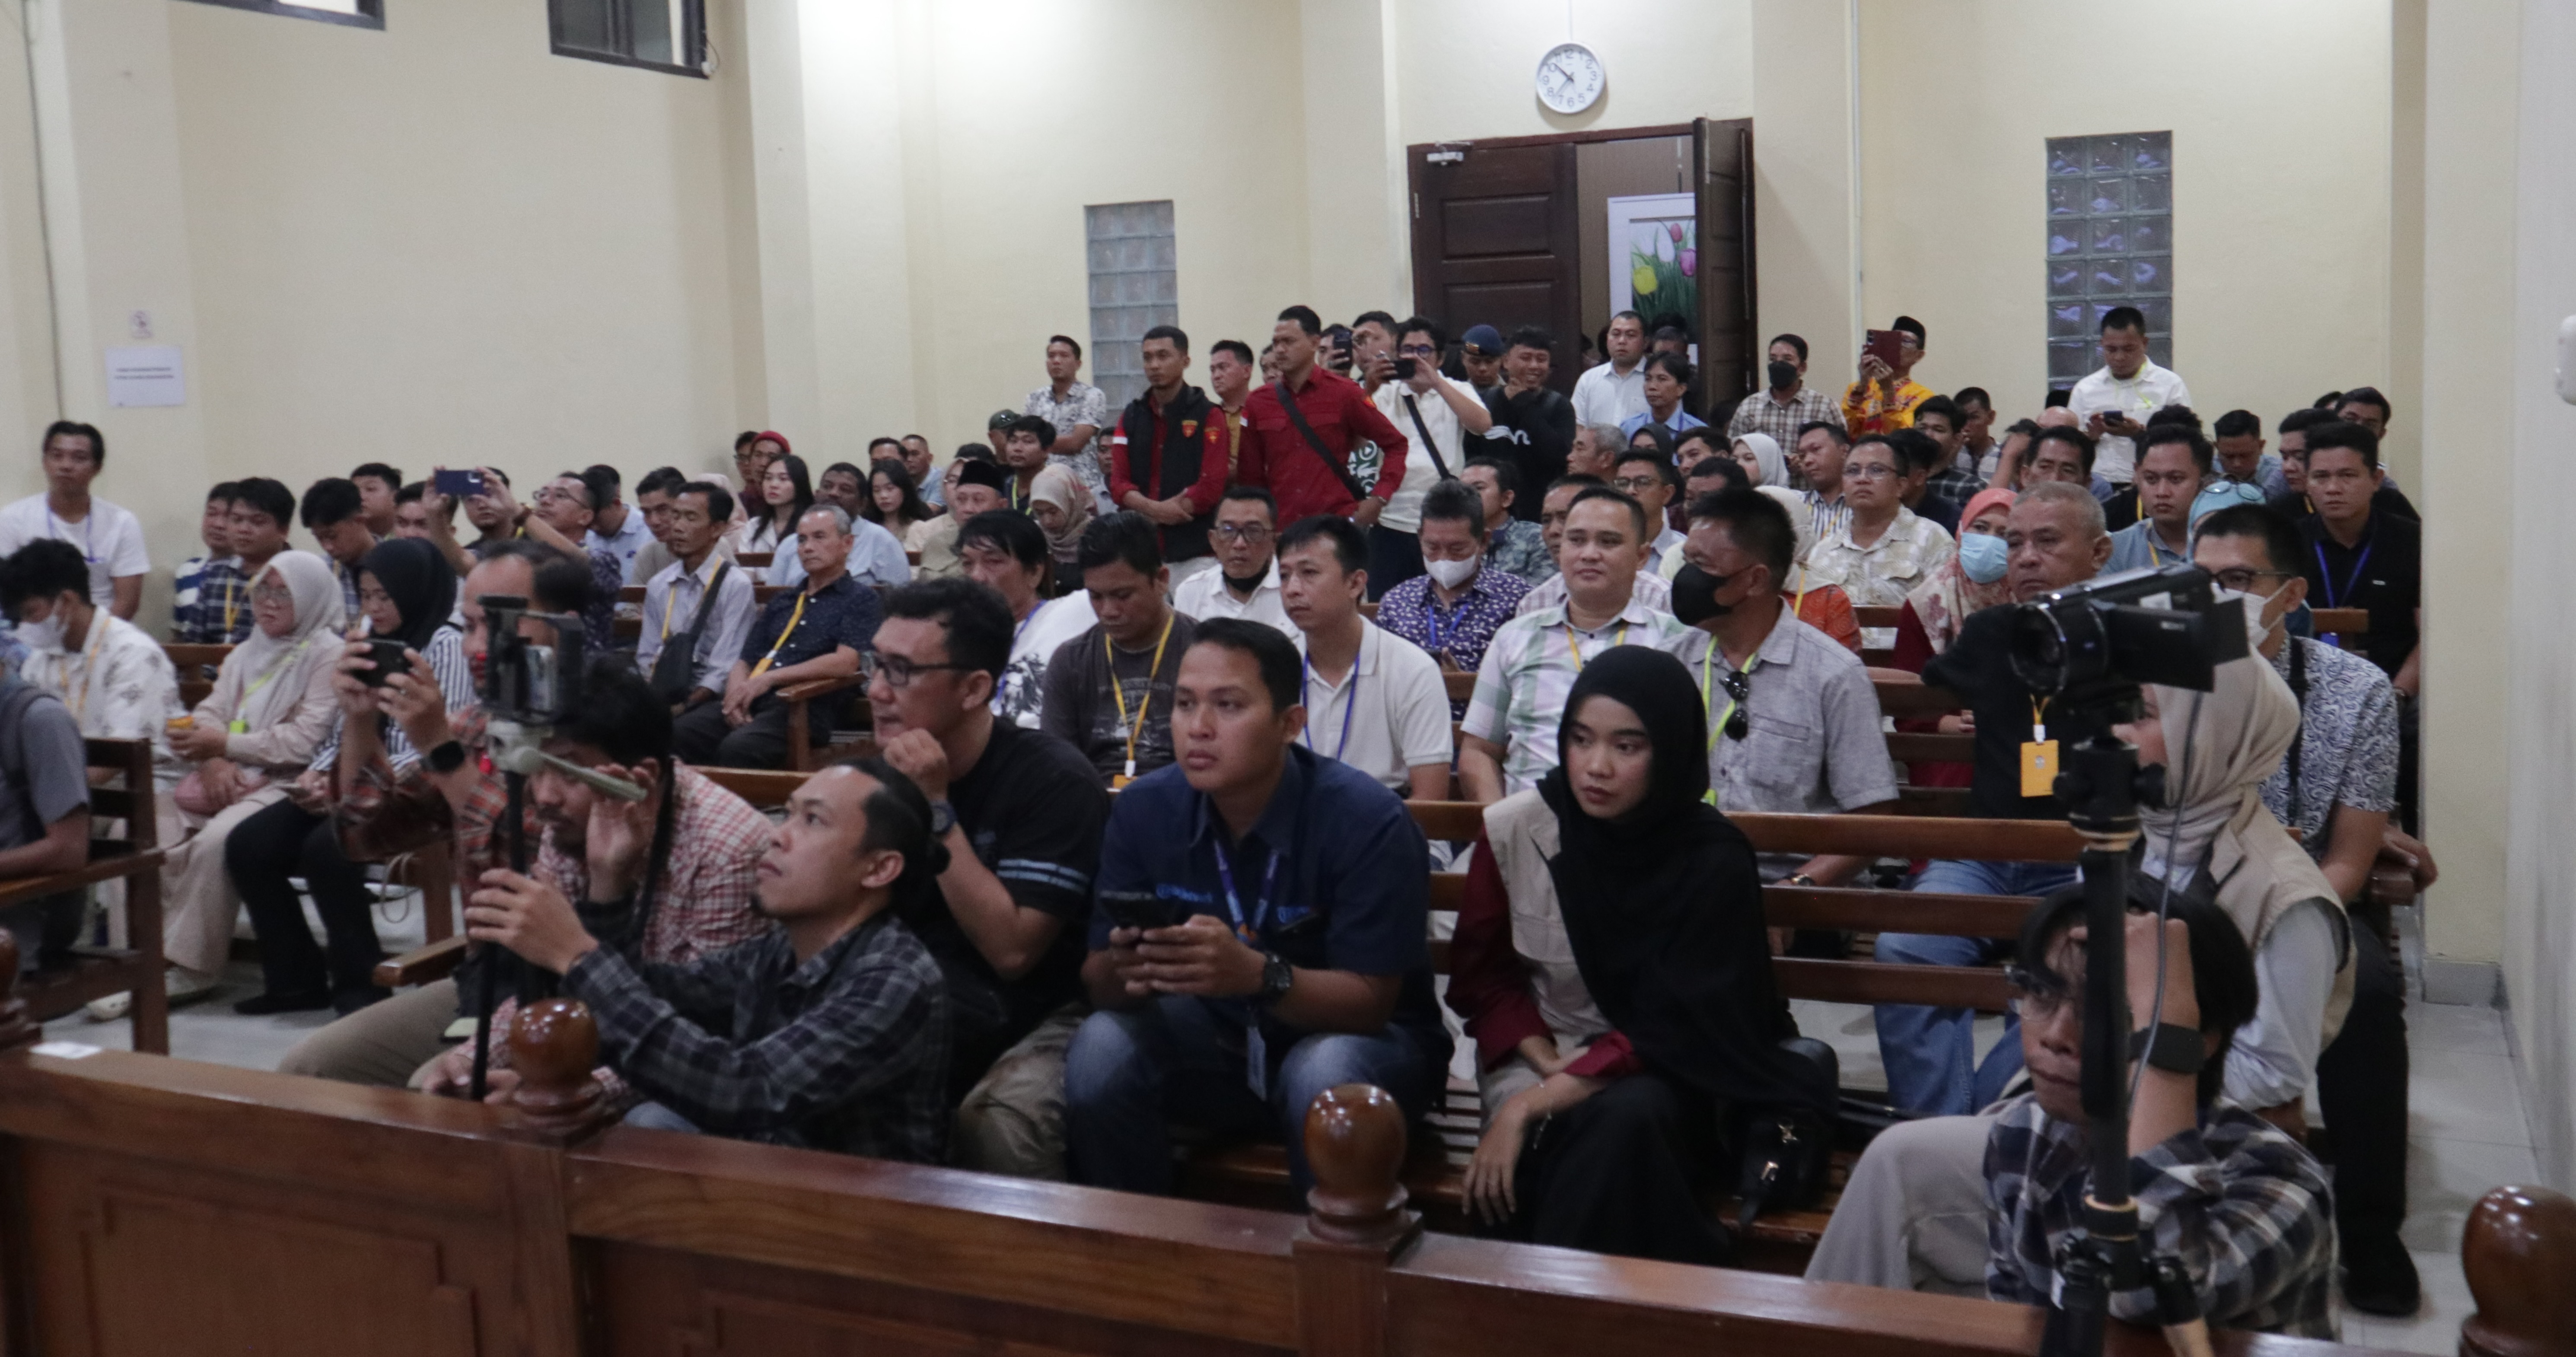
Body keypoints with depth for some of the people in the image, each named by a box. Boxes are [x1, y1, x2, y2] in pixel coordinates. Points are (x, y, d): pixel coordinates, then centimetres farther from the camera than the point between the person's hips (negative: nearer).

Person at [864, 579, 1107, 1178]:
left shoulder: (1052, 779, -14)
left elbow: (1011, 950, -21)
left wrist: (937, 809, -22)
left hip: (1041, 1016, -5)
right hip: (925, 1012, 6)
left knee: (996, 1124, -35)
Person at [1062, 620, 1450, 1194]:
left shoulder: (1369, 821, -21)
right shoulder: (1144, 809, -8)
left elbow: (1370, 1001, -22)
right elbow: (1097, 979, -7)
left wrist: (1259, 974, -41)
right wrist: (1124, 972, -32)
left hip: (1355, 1036, -3)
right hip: (1216, 1034, 4)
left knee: (1324, 1073, -36)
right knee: (1101, 1047, -24)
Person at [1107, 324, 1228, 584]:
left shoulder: (1208, 416, 1)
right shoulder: (1131, 417, 13)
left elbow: (1211, 487, -7)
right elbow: (1118, 484, 6)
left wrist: (1150, 514, -8)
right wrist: (1155, 509, -14)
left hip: (1195, 554, -4)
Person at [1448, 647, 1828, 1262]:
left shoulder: (1714, 861, -13)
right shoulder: (1514, 829, -6)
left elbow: (1679, 1026, -16)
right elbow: (1483, 979, 5)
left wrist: (1535, 1104, -23)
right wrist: (1547, 1064, -14)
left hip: (1662, 1078, -1)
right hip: (1536, 1055, 1)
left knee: (1628, 1118, -36)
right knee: (1551, 1145, -33)